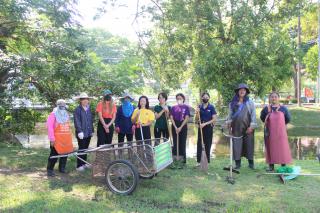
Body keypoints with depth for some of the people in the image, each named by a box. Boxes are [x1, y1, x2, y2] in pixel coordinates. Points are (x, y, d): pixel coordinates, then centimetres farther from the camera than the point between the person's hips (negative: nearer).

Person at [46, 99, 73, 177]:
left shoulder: (66, 114, 14)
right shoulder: (53, 114, -7)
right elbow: (49, 127, -12)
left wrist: (70, 137, 12)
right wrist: (52, 139, -16)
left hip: (66, 139, 6)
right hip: (57, 139, -6)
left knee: (65, 153, 11)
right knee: (54, 154, -3)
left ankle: (62, 168, 25)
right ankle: (49, 170, 9)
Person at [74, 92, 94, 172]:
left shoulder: (89, 109, 13)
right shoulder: (78, 109, -7)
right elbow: (77, 121, -12)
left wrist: (92, 130, 16)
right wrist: (80, 131, -18)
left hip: (88, 133, 6)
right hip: (81, 133, -6)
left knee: (85, 148, 13)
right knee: (81, 149, -3)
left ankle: (84, 163, 24)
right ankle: (79, 165, 5)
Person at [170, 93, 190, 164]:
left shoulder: (186, 107, 1)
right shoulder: (173, 107, 7)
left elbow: (186, 118, -6)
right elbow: (171, 118, 1)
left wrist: (180, 127, -14)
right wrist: (175, 127, -11)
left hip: (183, 126, -1)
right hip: (175, 126, 2)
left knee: (182, 143, 2)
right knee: (175, 143, 3)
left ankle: (183, 160, 10)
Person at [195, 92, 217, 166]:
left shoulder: (211, 107, -2)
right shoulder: (199, 107, 6)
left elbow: (214, 119, -8)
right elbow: (196, 120, 7)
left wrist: (205, 124, -16)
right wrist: (197, 113, -12)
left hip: (209, 127, -2)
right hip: (201, 127, 2)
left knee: (208, 145, 4)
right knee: (199, 144, 3)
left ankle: (207, 161, 14)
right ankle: (199, 161, 10)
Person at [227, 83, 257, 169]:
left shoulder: (250, 103, 6)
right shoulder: (233, 103, 11)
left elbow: (253, 115, 0)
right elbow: (230, 115, 12)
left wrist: (251, 126, -9)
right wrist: (229, 124, 1)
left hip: (247, 128, -1)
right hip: (236, 128, 2)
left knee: (249, 145, 2)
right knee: (236, 145, 1)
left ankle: (251, 163, 13)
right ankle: (238, 163, 8)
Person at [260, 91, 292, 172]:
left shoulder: (283, 109, 0)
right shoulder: (266, 109, 0)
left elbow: (288, 119, 11)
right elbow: (262, 118, 16)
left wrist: (280, 124, 10)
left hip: (281, 132, 0)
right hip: (270, 133, 1)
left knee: (282, 148, 2)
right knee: (270, 148, 5)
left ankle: (283, 166, 13)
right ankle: (271, 166, 14)